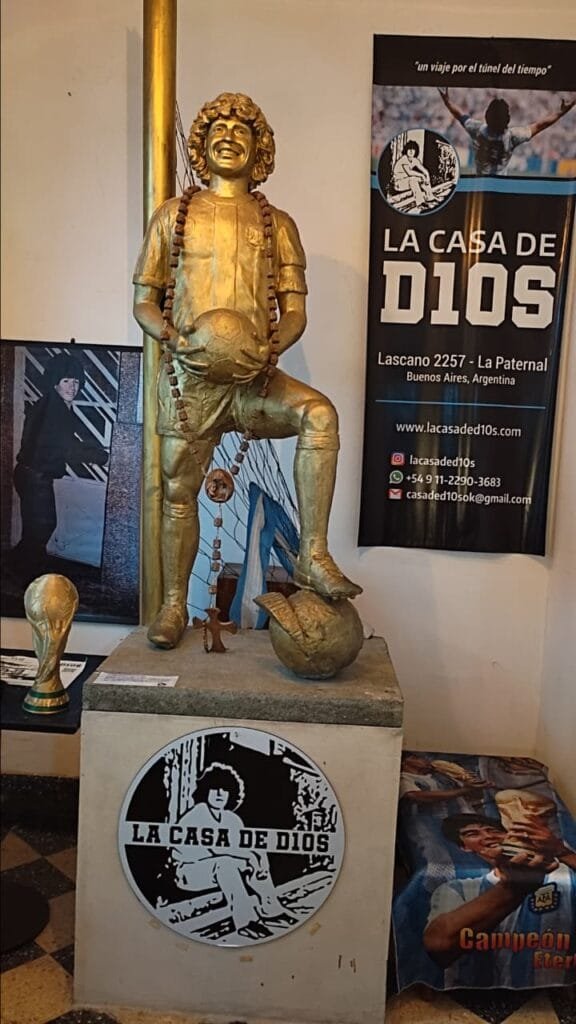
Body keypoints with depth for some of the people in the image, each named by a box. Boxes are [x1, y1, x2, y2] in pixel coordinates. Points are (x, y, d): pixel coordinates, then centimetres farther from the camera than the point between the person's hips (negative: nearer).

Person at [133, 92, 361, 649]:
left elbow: (295, 311, 7)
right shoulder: (173, 215, 10)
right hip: (189, 378, 1)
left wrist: (270, 349, -14)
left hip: (254, 379, 0)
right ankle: (174, 604, 22)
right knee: (179, 493, 4)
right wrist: (177, 338, -13)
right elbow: (143, 302, 8)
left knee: (319, 413, -29)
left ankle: (312, 556, -25)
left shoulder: (277, 224, 11)